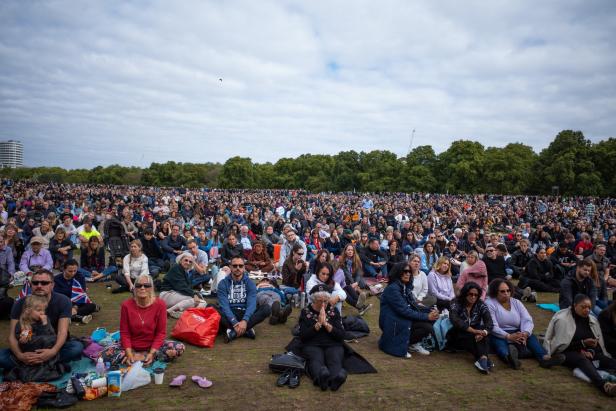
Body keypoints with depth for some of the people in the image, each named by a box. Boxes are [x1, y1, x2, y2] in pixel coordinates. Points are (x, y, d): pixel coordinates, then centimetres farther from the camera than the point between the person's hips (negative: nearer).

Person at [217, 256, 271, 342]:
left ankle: (233, 332, -30)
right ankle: (246, 331, -30)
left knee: (266, 308, -24)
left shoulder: (250, 283, 1)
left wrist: (244, 320, -32)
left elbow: (251, 304, -13)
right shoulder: (223, 283, -1)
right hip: (229, 315, -1)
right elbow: (224, 305, -13)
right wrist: (234, 322, -29)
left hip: (245, 314, 1)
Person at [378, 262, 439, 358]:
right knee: (427, 327, -23)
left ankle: (414, 343, 6)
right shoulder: (393, 288, -18)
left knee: (431, 320, -9)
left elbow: (414, 306, 8)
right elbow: (404, 311, -25)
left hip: (404, 318, 8)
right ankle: (401, 345, -5)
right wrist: (426, 316, -23)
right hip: (393, 323, -8)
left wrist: (430, 311, -9)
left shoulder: (406, 287, 9)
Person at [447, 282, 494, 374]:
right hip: (459, 337, -2)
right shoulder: (456, 305, -9)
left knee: (482, 328, -28)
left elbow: (489, 322, -14)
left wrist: (484, 333, -36)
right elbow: (455, 320, -28)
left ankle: (483, 359, -48)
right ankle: (484, 358, -50)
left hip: (475, 335, 2)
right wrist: (473, 331, -40)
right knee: (470, 336, -33)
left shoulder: (481, 305, -1)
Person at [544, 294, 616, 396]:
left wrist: (591, 351, -10)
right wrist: (583, 343, -17)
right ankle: (604, 385, -64)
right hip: (568, 353, -6)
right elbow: (561, 345, -8)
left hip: (589, 353, 6)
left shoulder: (592, 320, 13)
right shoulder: (562, 319, -5)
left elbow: (599, 343, 11)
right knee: (582, 359, -39)